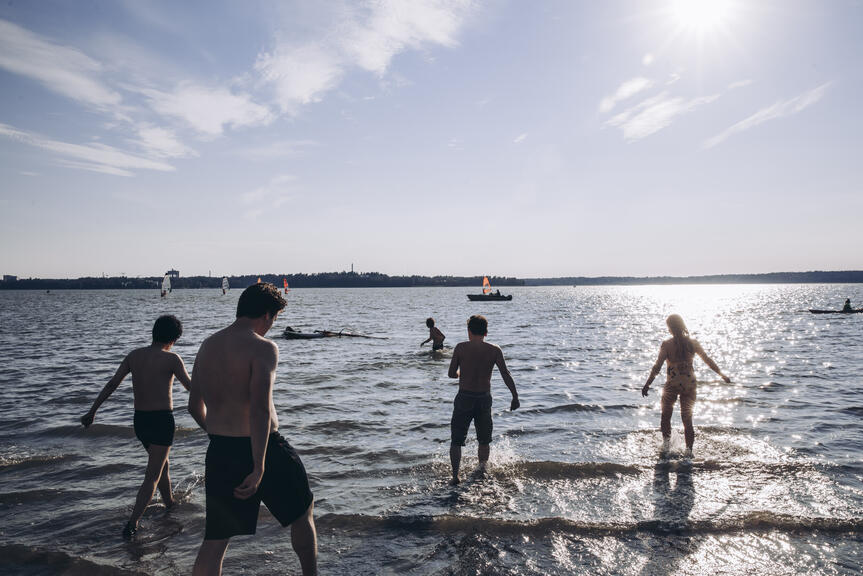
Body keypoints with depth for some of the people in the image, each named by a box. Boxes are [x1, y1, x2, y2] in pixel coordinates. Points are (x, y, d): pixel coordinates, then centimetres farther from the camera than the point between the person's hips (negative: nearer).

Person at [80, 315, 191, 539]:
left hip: (140, 419, 7)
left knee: (162, 464, 26)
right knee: (153, 476, 0)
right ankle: (131, 524, -7)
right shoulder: (171, 359, -12)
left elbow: (112, 384, 7)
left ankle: (170, 504, 42)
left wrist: (92, 411, 14)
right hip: (162, 420, -7)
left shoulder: (134, 355, 4)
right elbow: (192, 388, -4)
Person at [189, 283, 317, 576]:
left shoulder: (207, 346, 7)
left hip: (219, 452, 6)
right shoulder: (263, 348, -16)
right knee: (303, 513, 20)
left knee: (214, 540, 15)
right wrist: (258, 468, -25)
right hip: (263, 449, -6)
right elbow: (260, 409, -26)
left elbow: (195, 406, 15)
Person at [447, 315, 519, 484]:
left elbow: (451, 374, -2)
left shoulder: (461, 348, -7)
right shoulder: (494, 350, -5)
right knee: (484, 441, 21)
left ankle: (455, 475, 0)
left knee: (456, 440, 8)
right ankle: (482, 470, 26)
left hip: (464, 398, -1)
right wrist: (515, 396, -5)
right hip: (484, 399, 1)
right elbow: (506, 374, -9)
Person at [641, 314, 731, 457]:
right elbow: (708, 360, 5)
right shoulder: (692, 343, -3)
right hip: (689, 385, 3)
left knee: (666, 415, 20)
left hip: (672, 385, -3)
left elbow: (657, 366, -15)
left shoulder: (667, 345, -13)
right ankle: (689, 449, 7)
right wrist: (722, 374, 16)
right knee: (687, 418, 11)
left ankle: (666, 442, 21)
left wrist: (647, 384, -10)